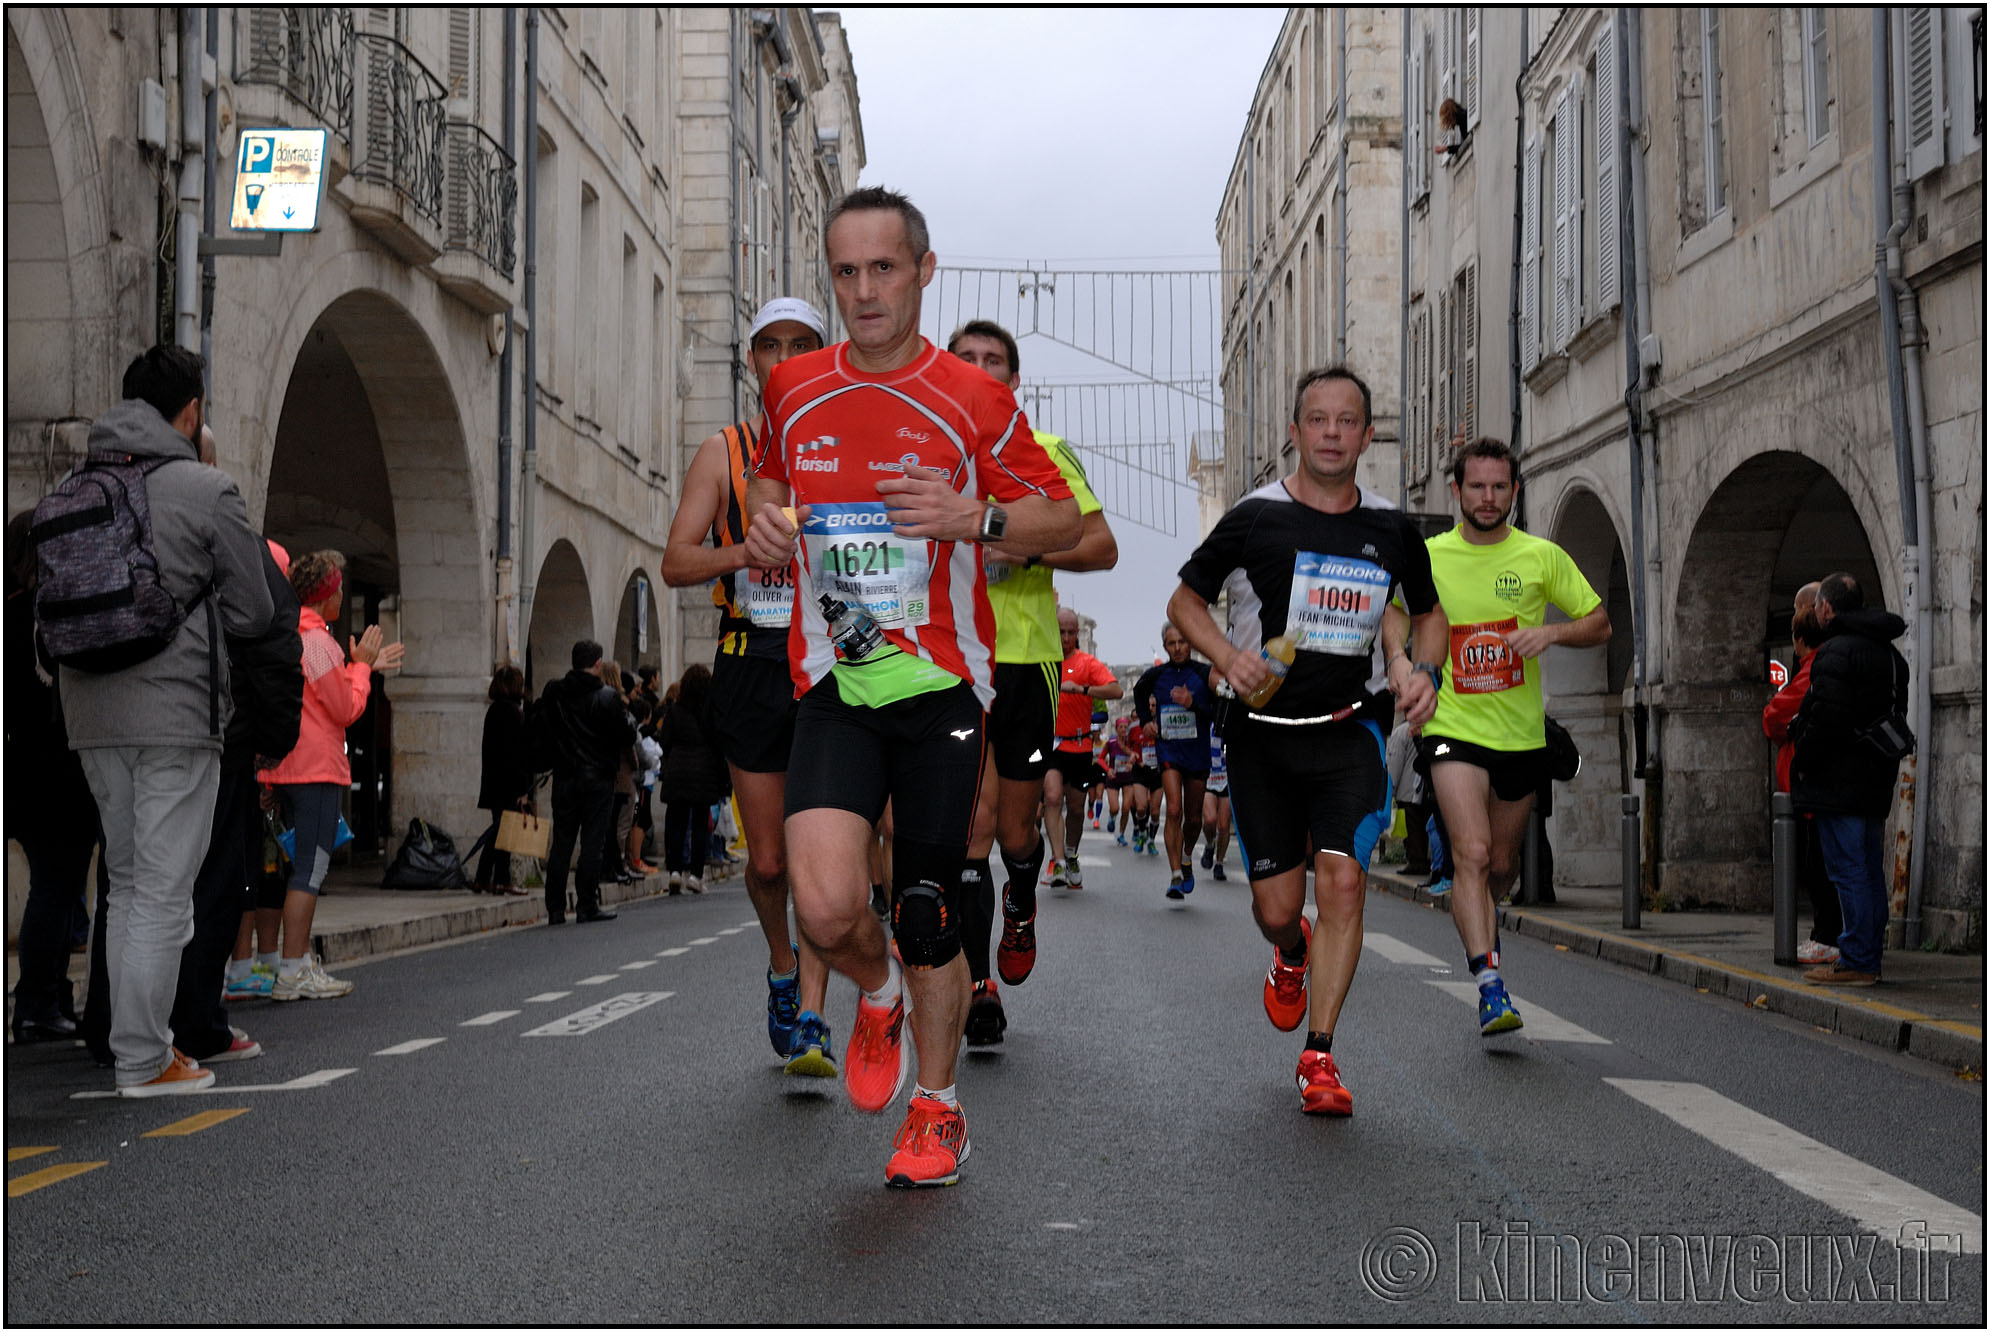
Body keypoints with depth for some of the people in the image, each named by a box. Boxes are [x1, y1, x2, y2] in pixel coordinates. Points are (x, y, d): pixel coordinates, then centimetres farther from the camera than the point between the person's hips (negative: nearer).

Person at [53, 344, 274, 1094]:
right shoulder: (208, 491, -7)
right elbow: (252, 616, -3)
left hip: (91, 716, 6)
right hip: (175, 714, -6)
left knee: (127, 884, 16)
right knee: (163, 892, -1)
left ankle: (137, 1040, 21)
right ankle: (145, 1062, 1)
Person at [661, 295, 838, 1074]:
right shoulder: (722, 454, 9)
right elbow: (676, 563, 2)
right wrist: (742, 552, -17)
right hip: (751, 663, 1)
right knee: (767, 859, 5)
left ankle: (810, 1019, -5)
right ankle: (781, 962, 35)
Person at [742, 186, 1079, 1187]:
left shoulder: (973, 401, -2)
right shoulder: (794, 391, 7)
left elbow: (1065, 522, 4)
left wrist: (977, 517, -16)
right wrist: (765, 531, 2)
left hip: (941, 685, -1)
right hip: (833, 687, 2)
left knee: (926, 923, 2)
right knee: (826, 908, -17)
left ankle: (937, 1109, 26)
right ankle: (877, 994, 19)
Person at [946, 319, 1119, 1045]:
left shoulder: (1046, 452, 5)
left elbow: (1102, 546, 1)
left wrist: (1026, 550, -15)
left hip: (1027, 658, 0)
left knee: (1016, 830, 8)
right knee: (972, 822, -10)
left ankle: (1021, 908, 43)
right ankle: (978, 988, -4)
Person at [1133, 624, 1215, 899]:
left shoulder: (1204, 674, -6)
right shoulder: (1155, 675, 1)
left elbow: (1219, 714, -8)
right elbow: (1139, 693, 24)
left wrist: (1193, 705, -22)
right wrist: (1146, 720, 12)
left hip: (1198, 752, 0)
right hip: (1168, 750, 0)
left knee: (1193, 818, 10)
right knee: (1174, 811, -17)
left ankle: (1187, 858, 39)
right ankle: (1175, 876, -18)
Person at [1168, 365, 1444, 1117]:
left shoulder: (1391, 532, 4)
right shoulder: (1254, 519, -4)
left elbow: (1429, 613, 20)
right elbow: (1185, 603, 5)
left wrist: (1419, 671, 0)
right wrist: (1227, 659, -13)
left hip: (1350, 727, 1)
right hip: (1262, 730, -1)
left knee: (1343, 880, -16)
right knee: (1276, 904, 3)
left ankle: (1318, 1057, -6)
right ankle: (1292, 958, 42)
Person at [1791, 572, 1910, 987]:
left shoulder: (1837, 651, -14)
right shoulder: (1888, 652, 16)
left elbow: (1825, 717, -21)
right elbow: (1896, 712, 19)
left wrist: (1803, 765, -10)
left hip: (1840, 780, -9)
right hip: (1876, 780, 9)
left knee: (1848, 871, -7)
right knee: (1869, 870, 13)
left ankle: (1856, 962, -7)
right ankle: (1869, 958, 18)